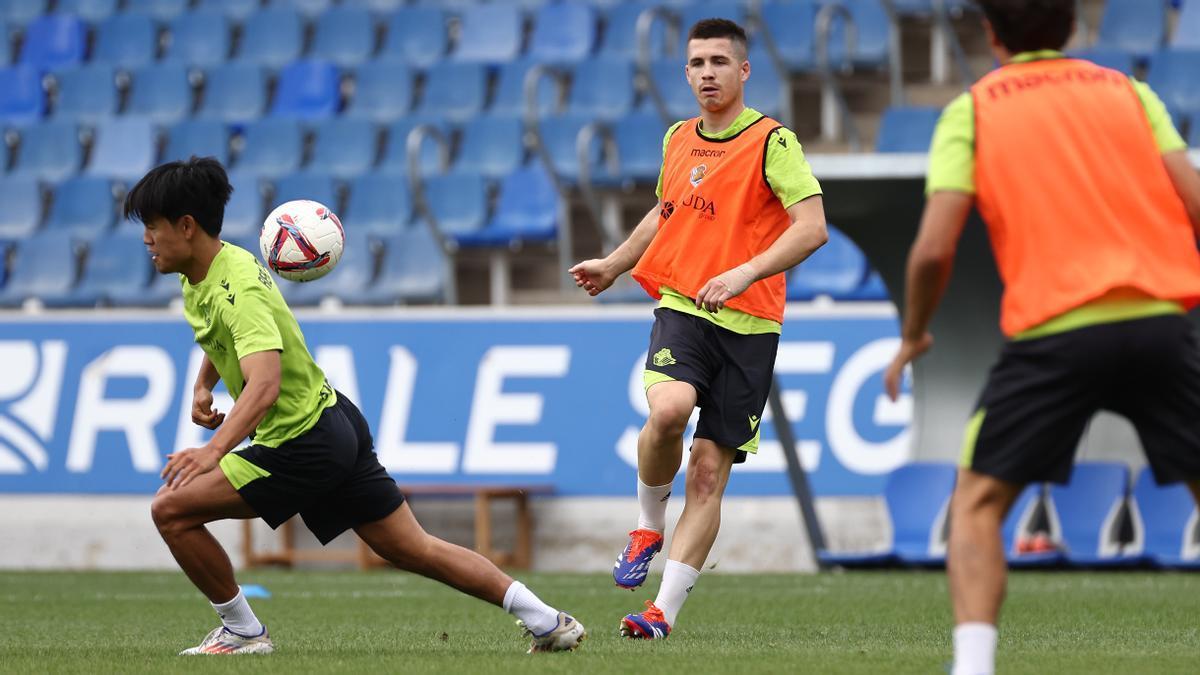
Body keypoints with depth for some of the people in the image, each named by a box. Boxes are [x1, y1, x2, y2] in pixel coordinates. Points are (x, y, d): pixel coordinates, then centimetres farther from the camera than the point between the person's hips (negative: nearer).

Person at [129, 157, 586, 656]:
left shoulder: (238, 290, -25)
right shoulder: (200, 274, 5)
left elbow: (265, 385, -40)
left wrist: (213, 451, -51)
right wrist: (203, 385, 17)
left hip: (303, 447, -10)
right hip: (334, 422, 10)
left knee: (171, 510, -10)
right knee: (412, 549, 13)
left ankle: (242, 632, 3)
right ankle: (547, 621, 13)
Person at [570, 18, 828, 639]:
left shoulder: (772, 141, -6)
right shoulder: (678, 139, 12)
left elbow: (812, 227, -15)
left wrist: (745, 272, -25)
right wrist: (612, 266, 35)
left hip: (748, 325, -3)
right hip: (681, 307, 3)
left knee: (709, 472, -3)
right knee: (669, 409, -28)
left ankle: (664, 612, 1)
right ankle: (648, 524, -2)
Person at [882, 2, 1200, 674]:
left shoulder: (972, 110, 9)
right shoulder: (1130, 91, 16)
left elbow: (935, 248, -1)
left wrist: (913, 335, 15)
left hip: (1052, 330, -2)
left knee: (978, 504, 10)